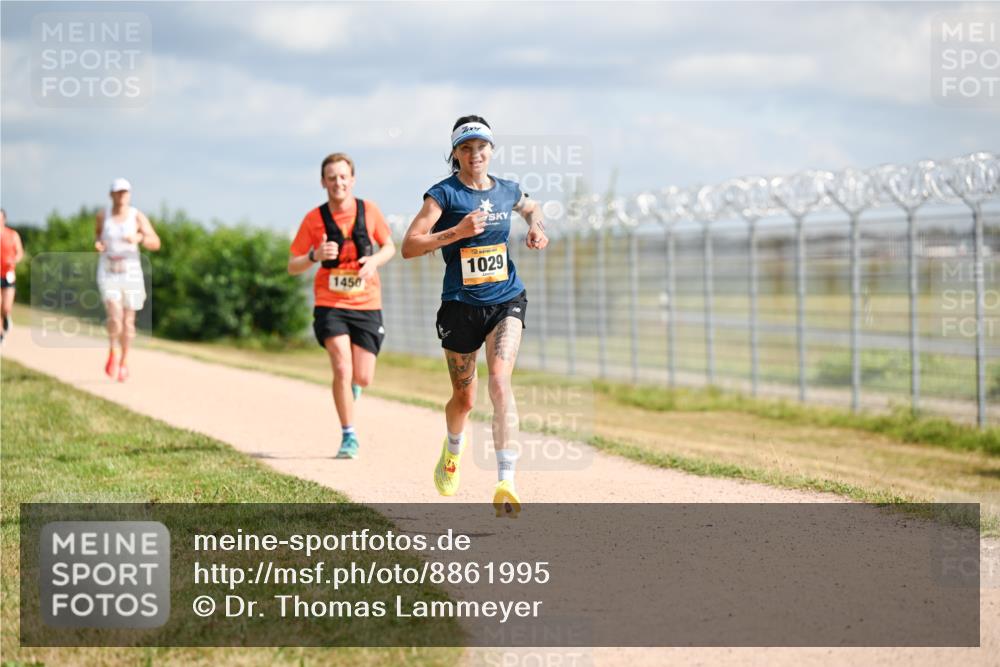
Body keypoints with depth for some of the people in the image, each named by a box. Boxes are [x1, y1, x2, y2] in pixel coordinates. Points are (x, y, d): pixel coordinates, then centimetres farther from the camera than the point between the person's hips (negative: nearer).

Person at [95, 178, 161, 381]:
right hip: (108, 273, 0)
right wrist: (98, 242, -3)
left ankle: (124, 362, 31)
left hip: (131, 272, 0)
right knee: (115, 317, -18)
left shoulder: (138, 216, -7)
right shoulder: (103, 214, -2)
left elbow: (156, 244, -8)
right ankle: (112, 352, 10)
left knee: (128, 321, 8)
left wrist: (139, 238, -28)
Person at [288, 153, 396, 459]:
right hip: (330, 305, -1)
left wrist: (375, 260, -11)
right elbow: (292, 267, 0)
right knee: (342, 369, -17)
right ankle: (349, 437, -1)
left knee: (363, 378, -1)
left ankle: (351, 385, 39)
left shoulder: (369, 210, -2)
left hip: (366, 305, 1)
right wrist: (315, 256, -21)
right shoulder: (314, 219, -5)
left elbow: (389, 247, 12)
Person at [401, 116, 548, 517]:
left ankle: (506, 484, -27)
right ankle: (453, 448, 47)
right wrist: (457, 232, -24)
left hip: (506, 302, 1)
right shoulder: (444, 194, -6)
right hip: (461, 306, -1)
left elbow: (531, 208, 31)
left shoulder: (507, 191, 6)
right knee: (464, 398, 10)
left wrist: (536, 228, 9)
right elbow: (409, 246, -14)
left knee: (500, 383, -20)